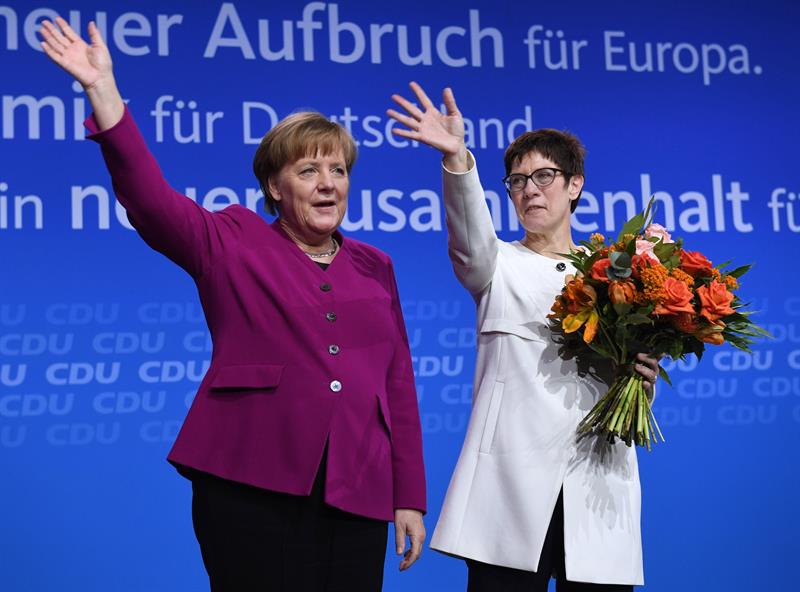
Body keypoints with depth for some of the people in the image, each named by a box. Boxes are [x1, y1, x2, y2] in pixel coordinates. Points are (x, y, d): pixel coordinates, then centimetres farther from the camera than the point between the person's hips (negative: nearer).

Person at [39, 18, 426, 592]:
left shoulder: (374, 267, 15)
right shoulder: (233, 244, 6)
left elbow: (399, 384, 13)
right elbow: (151, 198, -9)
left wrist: (411, 498, 9)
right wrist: (104, 92, -20)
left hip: (356, 496, 3)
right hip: (251, 486, -3)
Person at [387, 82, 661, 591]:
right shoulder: (500, 266, 11)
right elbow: (471, 240, -15)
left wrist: (645, 379, -4)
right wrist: (457, 158, -33)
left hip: (599, 486, 2)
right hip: (513, 485, -2)